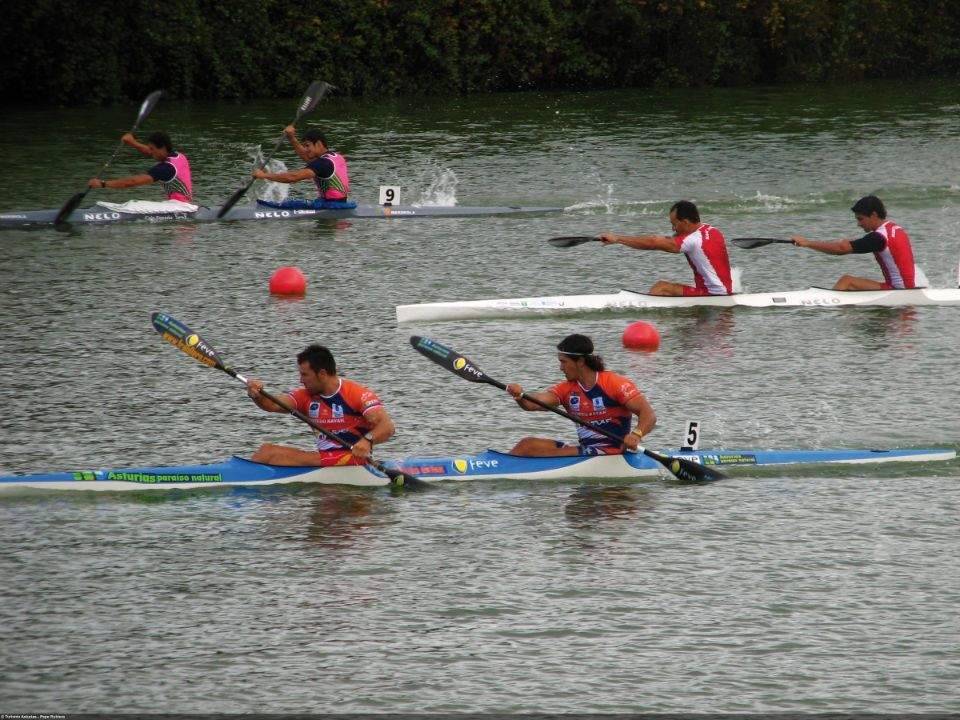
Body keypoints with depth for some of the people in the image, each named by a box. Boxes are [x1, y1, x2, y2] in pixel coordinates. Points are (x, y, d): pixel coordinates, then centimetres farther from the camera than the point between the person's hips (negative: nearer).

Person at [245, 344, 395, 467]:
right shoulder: (307, 396, 12)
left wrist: (367, 440, -40)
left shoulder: (357, 393, -9)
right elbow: (272, 404, -1)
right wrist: (256, 395, -24)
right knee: (267, 450, -5)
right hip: (323, 457, 8)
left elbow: (388, 427, -19)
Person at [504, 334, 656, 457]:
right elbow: (533, 403, -7)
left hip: (610, 454, -7)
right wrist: (519, 396, -30)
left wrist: (636, 434, -37)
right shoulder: (567, 389, 9)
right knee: (528, 444, -3)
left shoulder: (615, 384, -10)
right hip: (584, 449, 7)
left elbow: (649, 415, -17)